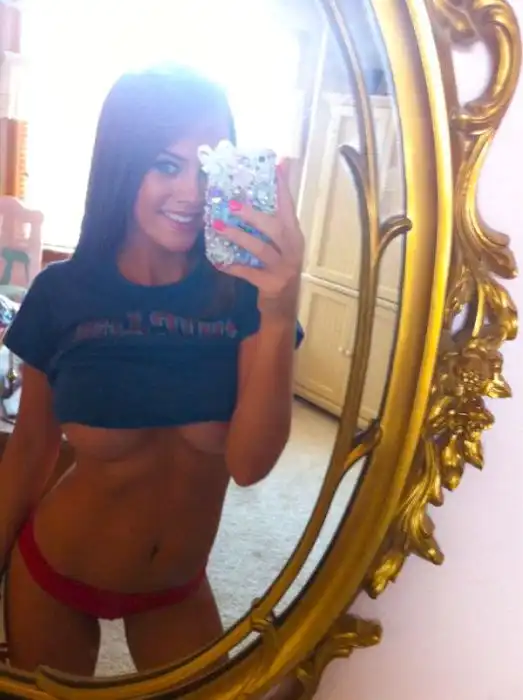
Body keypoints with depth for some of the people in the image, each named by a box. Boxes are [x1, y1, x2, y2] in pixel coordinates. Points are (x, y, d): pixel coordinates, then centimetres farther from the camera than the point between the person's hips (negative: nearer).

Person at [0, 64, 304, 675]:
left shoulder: (246, 289, -18)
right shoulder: (61, 292, -16)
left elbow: (250, 462, -26)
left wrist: (280, 318, -40)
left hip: (179, 590, 0)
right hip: (51, 578, 0)